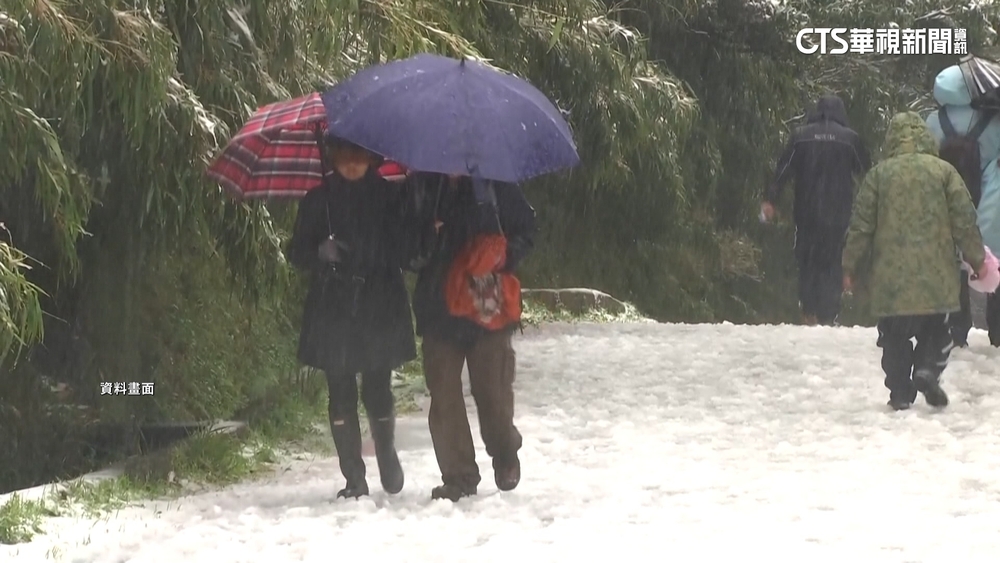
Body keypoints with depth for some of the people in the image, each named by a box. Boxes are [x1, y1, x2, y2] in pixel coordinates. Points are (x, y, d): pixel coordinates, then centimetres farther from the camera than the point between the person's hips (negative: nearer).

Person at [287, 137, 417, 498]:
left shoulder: (387, 196, 3)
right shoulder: (318, 199, 5)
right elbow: (297, 253, 7)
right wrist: (321, 251, -12)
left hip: (379, 308, -1)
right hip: (332, 311, 1)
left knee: (377, 389, 0)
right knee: (341, 395, 1)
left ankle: (387, 455, 28)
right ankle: (354, 479, 8)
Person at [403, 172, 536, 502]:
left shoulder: (493, 183, 2)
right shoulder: (420, 187, 5)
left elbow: (526, 229, 8)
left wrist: (503, 256, -10)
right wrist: (417, 256, -13)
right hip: (438, 310, 2)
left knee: (493, 389, -2)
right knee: (444, 395, -1)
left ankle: (505, 456, 25)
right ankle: (458, 477, 9)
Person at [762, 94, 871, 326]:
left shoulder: (801, 136, 2)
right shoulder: (850, 138, -1)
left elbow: (783, 169, 1)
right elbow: (866, 171, 9)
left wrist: (769, 200, 4)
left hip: (806, 213, 1)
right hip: (838, 214, -1)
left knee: (807, 262, 12)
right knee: (832, 263, 3)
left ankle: (808, 313, 5)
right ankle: (828, 316, -4)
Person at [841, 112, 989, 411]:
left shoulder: (878, 174, 2)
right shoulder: (944, 171, 1)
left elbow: (861, 225, 2)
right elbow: (964, 220, 1)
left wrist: (849, 266, 10)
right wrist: (977, 259, 11)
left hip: (891, 277, 0)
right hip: (935, 275, 0)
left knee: (895, 337, 10)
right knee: (935, 330, 15)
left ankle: (900, 393, 6)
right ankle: (928, 369, -9)